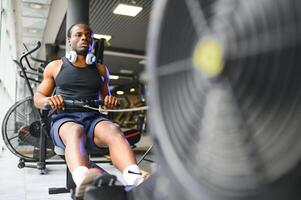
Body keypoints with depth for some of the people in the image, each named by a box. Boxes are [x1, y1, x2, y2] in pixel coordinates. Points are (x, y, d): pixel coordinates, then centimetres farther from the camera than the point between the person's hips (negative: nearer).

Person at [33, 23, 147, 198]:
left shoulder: (100, 69, 22)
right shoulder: (55, 66, 18)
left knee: (113, 129, -36)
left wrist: (111, 101, 1)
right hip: (65, 119, -1)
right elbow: (38, 98, 18)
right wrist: (48, 101, -8)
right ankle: (83, 180, -69)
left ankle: (136, 180, -61)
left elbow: (106, 97, 28)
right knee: (75, 131, -40)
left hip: (94, 118, 1)